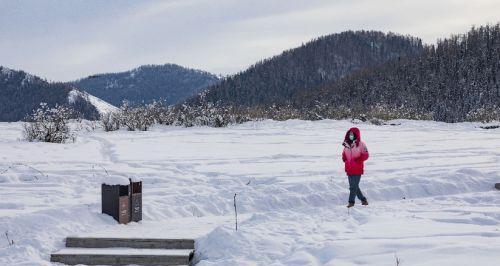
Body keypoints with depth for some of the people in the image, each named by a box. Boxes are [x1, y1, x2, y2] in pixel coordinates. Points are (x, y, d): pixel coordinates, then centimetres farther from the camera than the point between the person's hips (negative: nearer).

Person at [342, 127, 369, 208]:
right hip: (349, 169, 6)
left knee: (353, 186, -7)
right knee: (354, 186, 11)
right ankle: (363, 199, 24)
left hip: (357, 169, -6)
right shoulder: (346, 144, 10)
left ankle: (351, 201, 0)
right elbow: (344, 154, 23)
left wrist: (358, 159, -18)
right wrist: (344, 158, 3)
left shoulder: (360, 144, -6)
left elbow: (366, 155, -6)